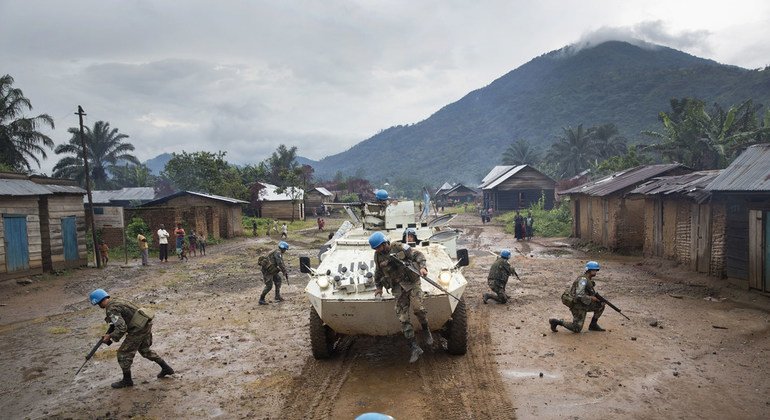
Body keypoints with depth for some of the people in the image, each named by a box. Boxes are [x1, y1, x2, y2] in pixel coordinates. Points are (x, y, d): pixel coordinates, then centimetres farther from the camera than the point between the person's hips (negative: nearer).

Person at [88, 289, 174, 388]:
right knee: (144, 350, 26)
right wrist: (110, 334, 19)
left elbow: (121, 328, -21)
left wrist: (110, 336, -6)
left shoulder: (111, 309, -16)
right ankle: (166, 368, 28)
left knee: (123, 353, 7)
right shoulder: (115, 301, 14)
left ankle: (127, 380, 22)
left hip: (138, 329, -10)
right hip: (146, 324, 10)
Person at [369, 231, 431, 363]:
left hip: (411, 282, -4)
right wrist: (378, 288, 29)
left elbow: (418, 255, -3)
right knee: (403, 317, -5)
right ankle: (415, 348, 1)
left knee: (417, 307, -24)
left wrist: (422, 267, -18)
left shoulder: (400, 247, -7)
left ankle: (426, 330, 7)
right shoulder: (378, 256, 7)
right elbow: (378, 273, 23)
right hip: (397, 288, 4)